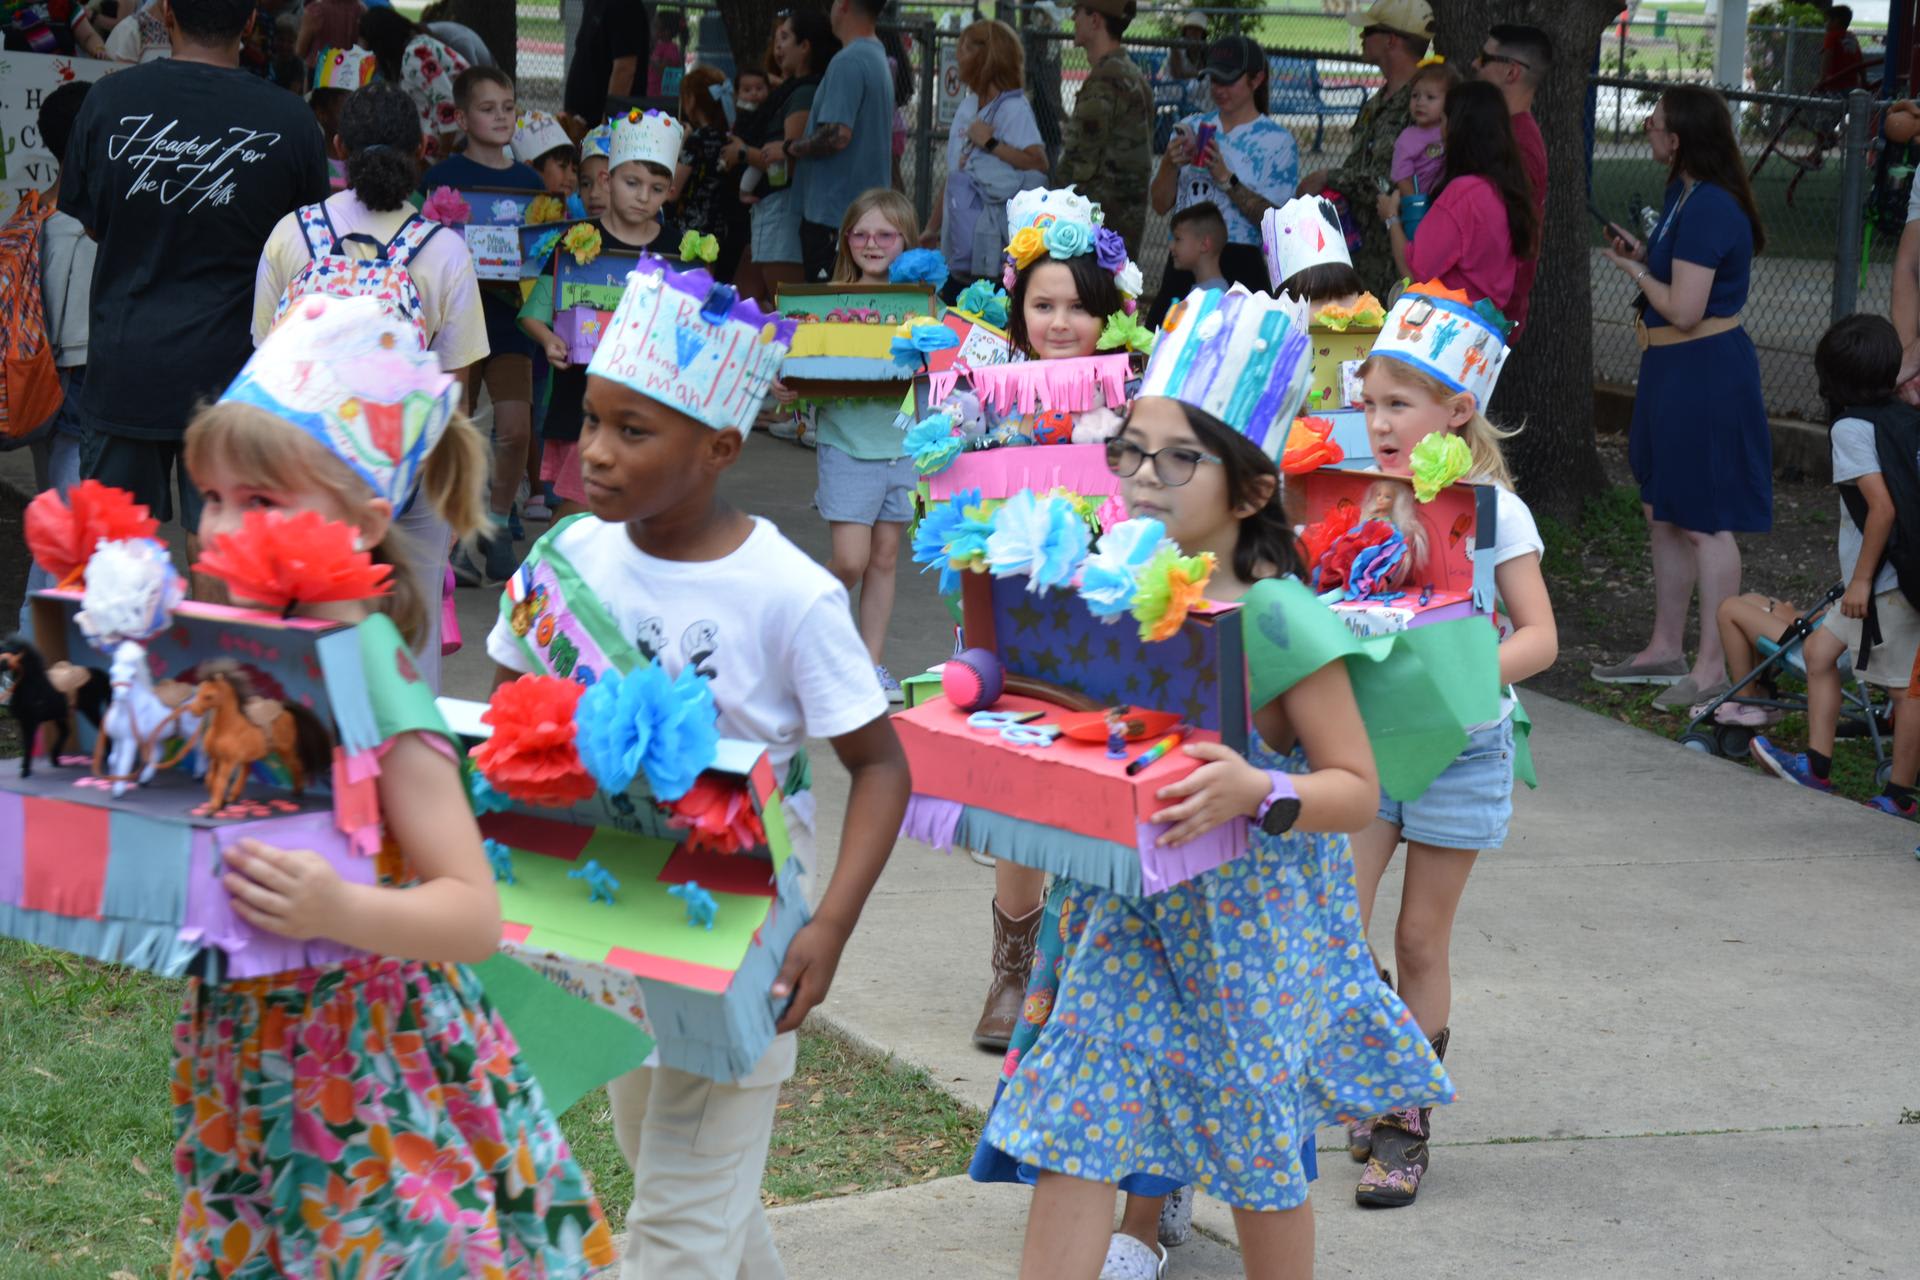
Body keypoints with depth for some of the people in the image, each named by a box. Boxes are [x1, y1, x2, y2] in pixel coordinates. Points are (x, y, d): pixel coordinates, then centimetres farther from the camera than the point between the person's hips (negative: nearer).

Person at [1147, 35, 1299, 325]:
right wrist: (1170, 164, -8)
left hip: (1238, 267, -4)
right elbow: (1161, 204, 10)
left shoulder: (1277, 141, -1)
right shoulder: (1190, 129, 13)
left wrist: (1226, 178, -19)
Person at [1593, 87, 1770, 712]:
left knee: (1705, 523, -5)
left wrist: (1636, 271, -9)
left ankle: (1713, 666, -1)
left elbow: (1684, 309, -24)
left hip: (1704, 372, -11)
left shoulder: (1708, 208, -22)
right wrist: (1642, 253, 9)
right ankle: (1666, 648, 29)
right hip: (1673, 371, 11)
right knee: (1663, 514, 18)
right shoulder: (1686, 194, 10)